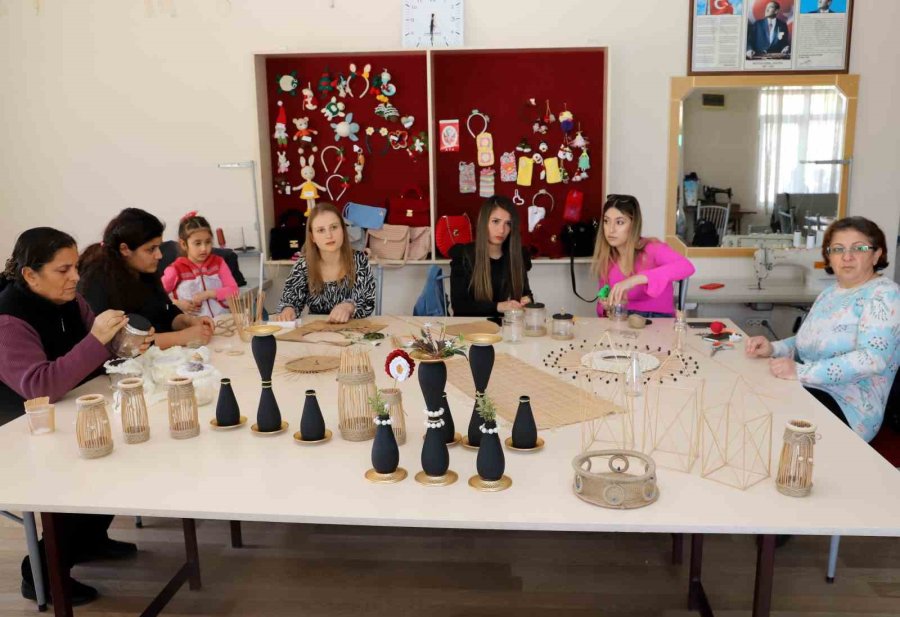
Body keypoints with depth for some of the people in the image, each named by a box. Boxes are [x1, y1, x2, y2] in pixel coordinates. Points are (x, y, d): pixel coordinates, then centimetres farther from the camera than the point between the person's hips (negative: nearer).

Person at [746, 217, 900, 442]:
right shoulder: (830, 292, 14)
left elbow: (872, 358, -24)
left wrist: (801, 371, -30)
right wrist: (773, 349, -3)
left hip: (848, 407, -7)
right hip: (809, 389, 7)